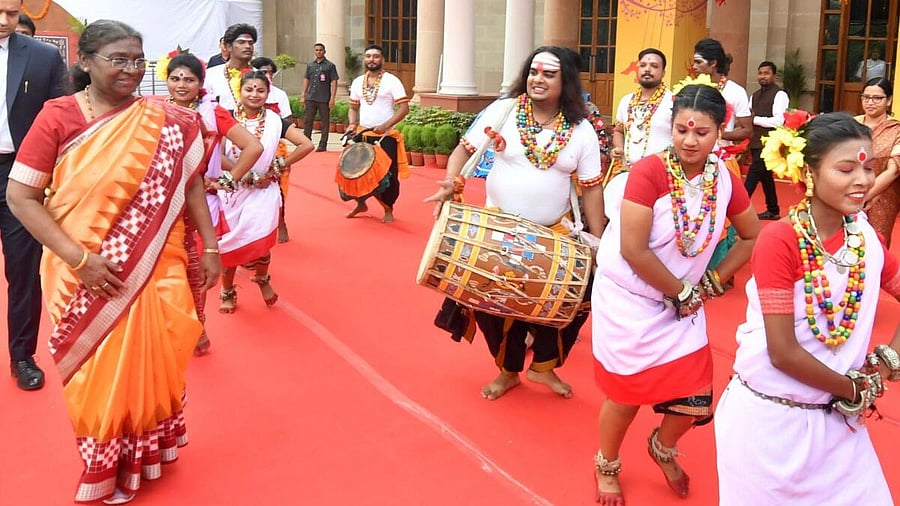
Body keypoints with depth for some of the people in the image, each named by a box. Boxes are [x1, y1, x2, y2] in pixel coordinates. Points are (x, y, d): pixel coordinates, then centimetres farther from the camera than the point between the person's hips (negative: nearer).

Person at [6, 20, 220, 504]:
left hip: (155, 273, 1)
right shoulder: (57, 117, -7)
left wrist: (209, 247, 3)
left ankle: (145, 458, 36)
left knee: (151, 367, 11)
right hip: (86, 278, -1)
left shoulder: (165, 121, -1)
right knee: (98, 376, 11)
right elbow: (20, 196, -9)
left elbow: (190, 185, 6)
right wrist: (78, 258, -16)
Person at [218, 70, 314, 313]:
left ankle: (262, 279, 27)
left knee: (259, 243, -8)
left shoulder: (275, 121, -1)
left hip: (263, 192, 0)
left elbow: (306, 145, -6)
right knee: (229, 243, 4)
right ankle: (227, 292, 27)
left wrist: (278, 167, -7)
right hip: (231, 191, 1)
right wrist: (248, 176, -17)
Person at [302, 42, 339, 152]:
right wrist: (303, 95, 11)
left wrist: (332, 98, -12)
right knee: (307, 121, 6)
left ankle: (323, 145, 9)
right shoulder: (310, 65, 12)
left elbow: (334, 82, -4)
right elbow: (306, 80, 17)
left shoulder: (330, 66, -2)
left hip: (324, 99, -4)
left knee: (324, 123, 2)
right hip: (310, 98, 4)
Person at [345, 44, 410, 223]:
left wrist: (385, 125, -21)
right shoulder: (357, 82, 10)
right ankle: (361, 204, 28)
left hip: (386, 136, -4)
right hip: (362, 134, 5)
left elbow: (404, 108, -11)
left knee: (388, 174, -1)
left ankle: (388, 210, 16)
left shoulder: (391, 81, -6)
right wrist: (352, 124, -2)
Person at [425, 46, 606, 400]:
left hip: (555, 234, 1)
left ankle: (543, 365, 24)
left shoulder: (581, 130, -4)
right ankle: (508, 371, 29)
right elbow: (465, 149, -3)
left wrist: (598, 244, -5)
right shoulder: (502, 111, -7)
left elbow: (591, 188, -2)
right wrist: (449, 183, -22)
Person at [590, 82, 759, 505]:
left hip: (684, 303, 5)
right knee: (627, 396, 7)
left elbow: (751, 237, 12)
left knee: (695, 403, 4)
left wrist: (713, 283, 2)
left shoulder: (726, 180, -4)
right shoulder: (648, 171, -20)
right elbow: (632, 250, -23)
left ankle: (663, 449, 39)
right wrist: (682, 292, -13)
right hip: (628, 300, -4)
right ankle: (607, 466, 37)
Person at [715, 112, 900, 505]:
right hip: (768, 419, -5)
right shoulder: (779, 241, -19)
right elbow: (783, 353, -20)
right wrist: (855, 390, -7)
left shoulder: (866, 236, -1)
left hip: (838, 419, 5)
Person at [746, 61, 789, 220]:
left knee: (752, 177, -11)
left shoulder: (780, 95, -9)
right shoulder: (755, 95, 15)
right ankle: (773, 210, 25)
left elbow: (778, 121, -19)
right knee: (765, 176, 15)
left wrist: (755, 119, -16)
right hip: (756, 142, 8)